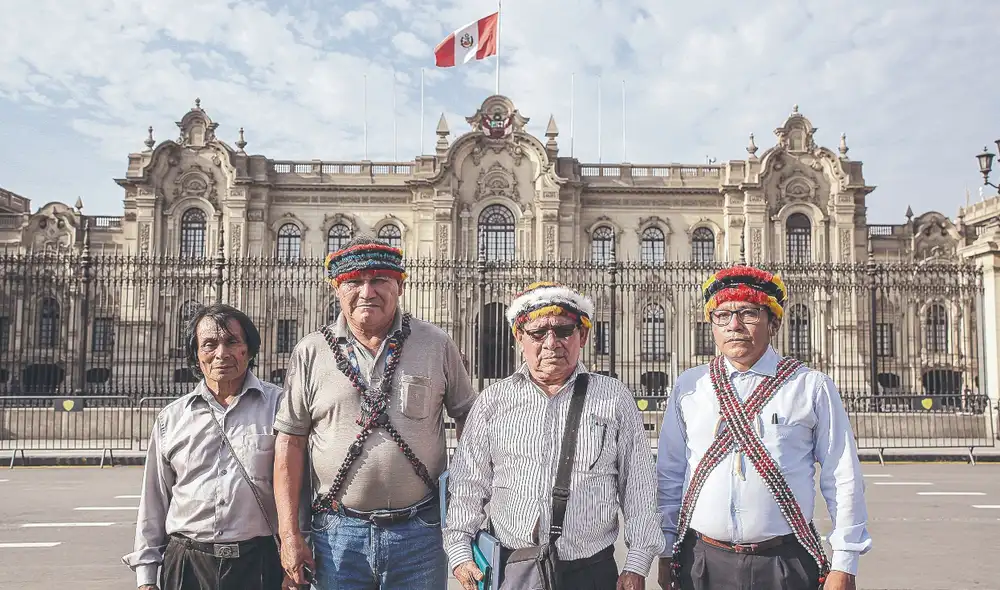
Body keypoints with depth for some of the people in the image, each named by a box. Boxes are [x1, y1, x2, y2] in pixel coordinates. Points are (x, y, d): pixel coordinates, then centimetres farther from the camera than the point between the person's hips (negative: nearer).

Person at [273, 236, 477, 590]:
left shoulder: (437, 345, 0)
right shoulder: (310, 353, 1)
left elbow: (467, 418, 7)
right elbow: (290, 445, 1)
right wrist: (289, 533, -3)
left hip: (420, 530, 0)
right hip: (338, 531, 1)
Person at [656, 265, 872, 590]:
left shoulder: (811, 386, 0)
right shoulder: (688, 387, 4)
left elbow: (843, 480, 0)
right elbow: (669, 475, 7)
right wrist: (665, 553, 6)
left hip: (785, 563, -1)